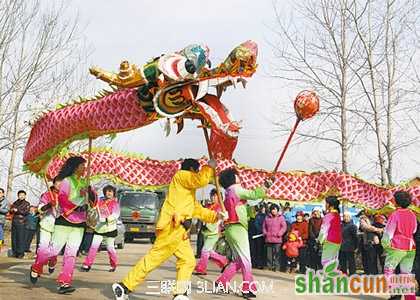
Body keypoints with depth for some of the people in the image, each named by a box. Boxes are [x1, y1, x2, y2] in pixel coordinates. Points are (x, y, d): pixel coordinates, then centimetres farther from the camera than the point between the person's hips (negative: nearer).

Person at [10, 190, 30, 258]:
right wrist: (13, 209, -10)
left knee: (20, 238, -7)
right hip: (14, 221, 4)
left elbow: (26, 212, -7)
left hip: (21, 222, -4)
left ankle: (20, 253, -4)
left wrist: (17, 210, -11)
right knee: (14, 237, 4)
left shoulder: (27, 204, 5)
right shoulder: (15, 203, 18)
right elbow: (11, 209, 11)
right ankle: (14, 252, 12)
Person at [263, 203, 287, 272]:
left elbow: (284, 227, -2)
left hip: (277, 239, -3)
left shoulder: (281, 217, 2)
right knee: (269, 253, 5)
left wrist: (279, 234, -11)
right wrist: (265, 233, 5)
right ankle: (270, 265, 11)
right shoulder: (267, 218, 12)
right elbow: (264, 226, 20)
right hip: (268, 239, 3)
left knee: (276, 253, -5)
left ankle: (276, 266, -1)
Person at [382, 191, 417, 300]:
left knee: (389, 270, 6)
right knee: (406, 273, 11)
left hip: (397, 247, -5)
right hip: (410, 247, 5)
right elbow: (414, 230, 16)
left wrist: (385, 245, 5)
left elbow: (388, 232, -8)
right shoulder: (412, 215, 3)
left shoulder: (395, 214, -12)